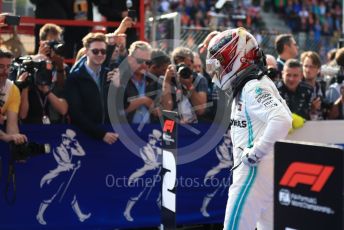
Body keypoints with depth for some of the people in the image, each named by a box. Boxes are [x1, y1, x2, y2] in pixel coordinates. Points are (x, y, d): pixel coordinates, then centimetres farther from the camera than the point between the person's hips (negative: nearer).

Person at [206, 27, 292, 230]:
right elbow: (284, 118, 24)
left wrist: (256, 153, -23)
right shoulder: (250, 86, 13)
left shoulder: (254, 88, -17)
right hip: (268, 172, 10)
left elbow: (282, 121, -32)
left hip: (255, 172, -10)